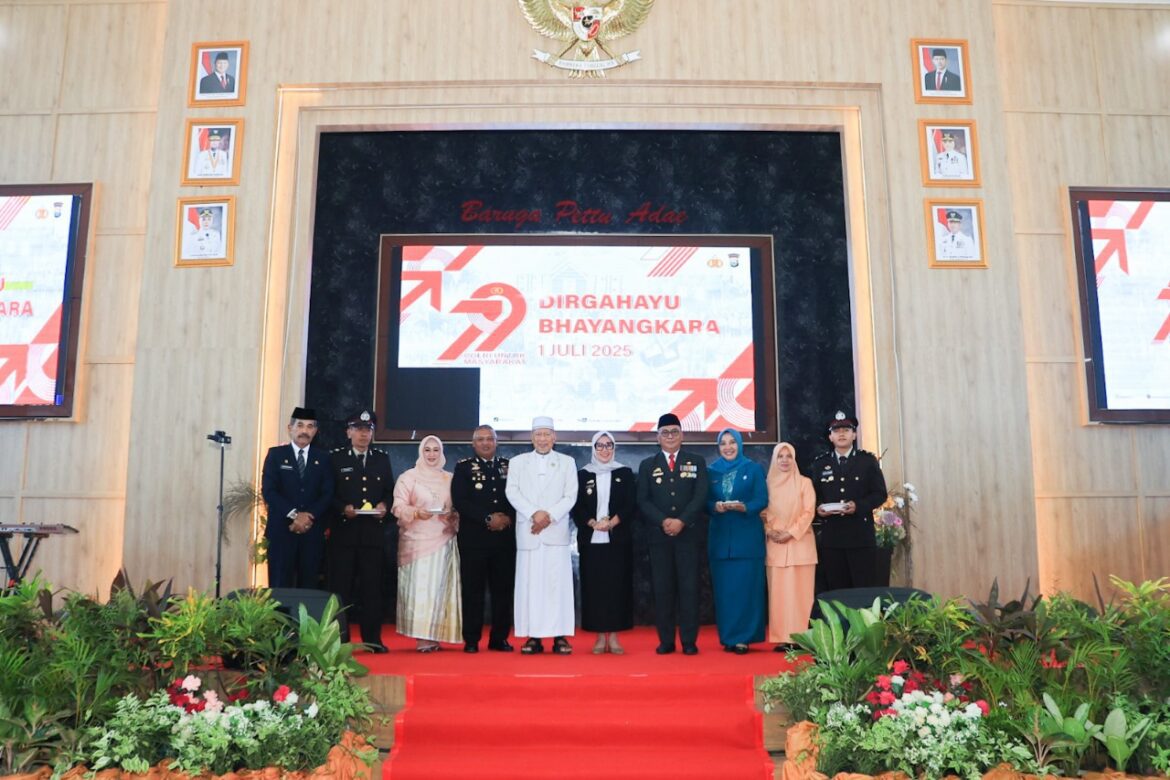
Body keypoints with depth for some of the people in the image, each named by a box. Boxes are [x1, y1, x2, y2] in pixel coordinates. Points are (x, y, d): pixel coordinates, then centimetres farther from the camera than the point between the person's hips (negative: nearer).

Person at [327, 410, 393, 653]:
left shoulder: (382, 458, 13)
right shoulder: (336, 458, 4)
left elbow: (390, 491, 14)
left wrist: (384, 505, -5)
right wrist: (343, 508, -14)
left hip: (373, 532, 2)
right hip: (343, 531, -2)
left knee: (372, 586, 3)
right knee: (340, 586, 1)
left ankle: (372, 639, 9)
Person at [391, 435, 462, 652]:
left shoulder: (449, 479, 13)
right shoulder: (408, 477, 4)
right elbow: (399, 506, -3)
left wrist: (453, 516, -7)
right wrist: (417, 513, -19)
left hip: (443, 539, 3)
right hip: (417, 540, -3)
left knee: (439, 586, 0)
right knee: (419, 586, -7)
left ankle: (434, 635, 6)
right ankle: (421, 637, -4)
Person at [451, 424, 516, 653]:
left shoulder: (508, 466, 14)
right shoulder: (464, 467, 5)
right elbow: (459, 500, -6)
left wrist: (508, 518, -8)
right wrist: (488, 519, -13)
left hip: (504, 537, 3)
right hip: (474, 538, -3)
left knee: (503, 589, 4)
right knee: (473, 589, 0)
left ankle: (499, 638, 14)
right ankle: (471, 640, 8)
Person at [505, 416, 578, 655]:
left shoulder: (567, 462, 13)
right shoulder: (518, 462, 13)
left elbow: (570, 496, 4)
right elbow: (512, 492, 1)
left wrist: (550, 516, -11)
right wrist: (534, 513, -13)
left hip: (557, 531, 0)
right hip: (528, 532, 1)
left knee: (558, 583, -4)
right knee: (530, 583, -1)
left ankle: (560, 636, 0)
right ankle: (533, 636, 3)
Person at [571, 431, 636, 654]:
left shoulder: (625, 473, 7)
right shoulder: (583, 474, 7)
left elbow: (631, 504, 0)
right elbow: (577, 507, 2)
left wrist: (612, 522, -14)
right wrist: (593, 523, -14)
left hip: (618, 540, 0)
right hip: (591, 540, 0)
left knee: (617, 586, 0)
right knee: (594, 587, 1)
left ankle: (614, 636, 7)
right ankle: (600, 637, 8)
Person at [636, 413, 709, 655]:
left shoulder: (697, 462, 10)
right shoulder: (647, 465, 12)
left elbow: (700, 497, -1)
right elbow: (643, 501, 3)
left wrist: (681, 521, -14)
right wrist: (663, 521, -12)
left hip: (688, 534, -1)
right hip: (658, 535, 1)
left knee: (689, 587, -1)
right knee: (662, 588, 1)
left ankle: (689, 641, 4)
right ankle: (666, 640, 7)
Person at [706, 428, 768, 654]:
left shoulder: (754, 469, 4)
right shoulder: (711, 471, 10)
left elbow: (762, 500, -4)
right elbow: (704, 502, 4)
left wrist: (743, 507, -22)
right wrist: (715, 507, -17)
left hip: (747, 537, -2)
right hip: (720, 537, 2)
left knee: (746, 587, -3)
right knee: (724, 589, 3)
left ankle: (743, 637, 3)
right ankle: (727, 637, 11)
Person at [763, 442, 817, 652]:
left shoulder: (804, 482, 3)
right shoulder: (768, 484, 10)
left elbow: (809, 512, -3)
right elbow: (763, 513, 10)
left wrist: (790, 533, -12)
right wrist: (770, 532, -7)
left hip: (799, 542, -2)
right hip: (775, 544, 2)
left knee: (800, 590, -3)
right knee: (779, 591, 0)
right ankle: (783, 637, 3)